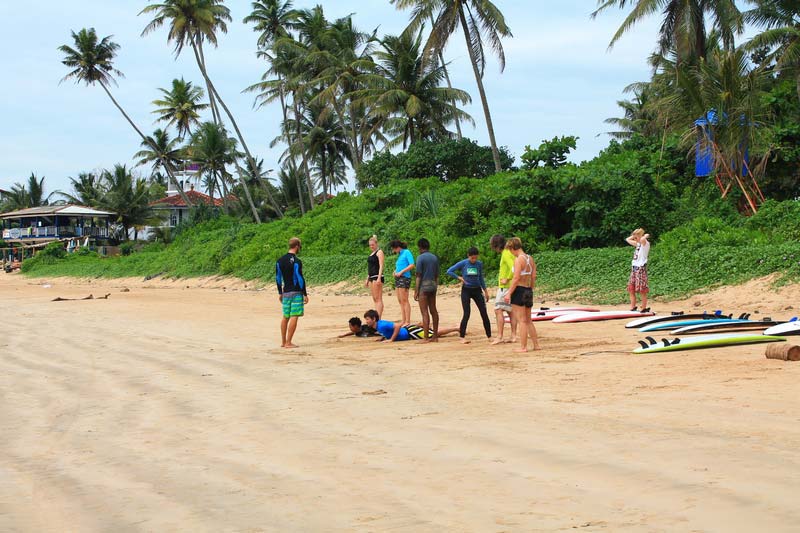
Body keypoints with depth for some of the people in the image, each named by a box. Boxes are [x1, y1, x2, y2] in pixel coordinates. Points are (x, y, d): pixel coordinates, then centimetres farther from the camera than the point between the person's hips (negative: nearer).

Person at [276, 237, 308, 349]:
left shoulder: (280, 261, 9)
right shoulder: (296, 261, -13)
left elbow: (278, 278, 14)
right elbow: (300, 278, -15)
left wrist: (280, 293, 21)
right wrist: (305, 294, -10)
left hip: (285, 293, 7)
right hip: (296, 293, -7)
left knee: (285, 317, 14)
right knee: (294, 317, -6)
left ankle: (283, 342, 17)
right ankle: (288, 343, -9)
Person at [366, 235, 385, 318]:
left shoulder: (379, 252, -6)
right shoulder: (372, 253, 20)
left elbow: (381, 266, -14)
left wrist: (379, 278, -22)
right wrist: (367, 279, 21)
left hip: (377, 277, -9)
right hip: (371, 277, 9)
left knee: (378, 299, -11)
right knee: (374, 299, 8)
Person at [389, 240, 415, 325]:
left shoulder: (407, 252, -7)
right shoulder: (400, 254, 18)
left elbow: (412, 265, -15)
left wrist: (401, 272, -15)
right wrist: (395, 271, 8)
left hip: (404, 277, -9)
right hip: (398, 278, 9)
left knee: (404, 301, -11)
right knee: (400, 301, 9)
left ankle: (408, 322, -11)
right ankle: (404, 321, 12)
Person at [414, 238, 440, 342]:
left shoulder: (420, 257, -9)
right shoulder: (435, 258, 11)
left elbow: (419, 275, -11)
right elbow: (437, 275, 13)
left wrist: (416, 291, -9)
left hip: (424, 286, -7)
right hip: (433, 285, 7)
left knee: (425, 312, -7)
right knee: (433, 311, 11)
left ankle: (426, 338, -10)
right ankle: (435, 336, 15)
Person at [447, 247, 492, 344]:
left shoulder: (479, 264, 2)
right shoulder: (463, 264, -7)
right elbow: (449, 271, -6)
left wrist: (485, 291, 15)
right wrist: (459, 277, -12)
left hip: (477, 290, 3)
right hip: (466, 290, -3)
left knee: (484, 313, 1)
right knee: (466, 314, -8)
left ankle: (489, 336, 9)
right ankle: (462, 337, 1)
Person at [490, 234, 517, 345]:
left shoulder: (506, 254, -15)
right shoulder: (510, 253, 14)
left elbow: (513, 268, -29)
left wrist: (507, 279, -19)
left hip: (506, 286, -10)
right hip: (512, 286, 10)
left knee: (498, 310, -9)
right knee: (510, 311, 12)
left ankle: (499, 337, -13)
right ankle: (513, 336, 13)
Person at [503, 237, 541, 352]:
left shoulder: (518, 260, -14)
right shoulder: (530, 259, 9)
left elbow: (516, 279, -19)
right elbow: (533, 277, 12)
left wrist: (509, 293, -16)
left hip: (519, 291, -8)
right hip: (529, 291, 8)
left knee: (522, 321, -3)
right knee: (528, 320, 17)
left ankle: (523, 347, -1)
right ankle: (536, 344, 18)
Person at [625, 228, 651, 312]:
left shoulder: (645, 243, -8)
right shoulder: (638, 244, 16)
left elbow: (642, 239, -33)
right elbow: (627, 239, 28)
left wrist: (646, 236, -14)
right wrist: (634, 235, 16)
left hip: (641, 268, -9)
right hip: (634, 267, 9)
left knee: (642, 290, -6)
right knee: (631, 290, 7)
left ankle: (644, 308, -2)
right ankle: (633, 308, 12)